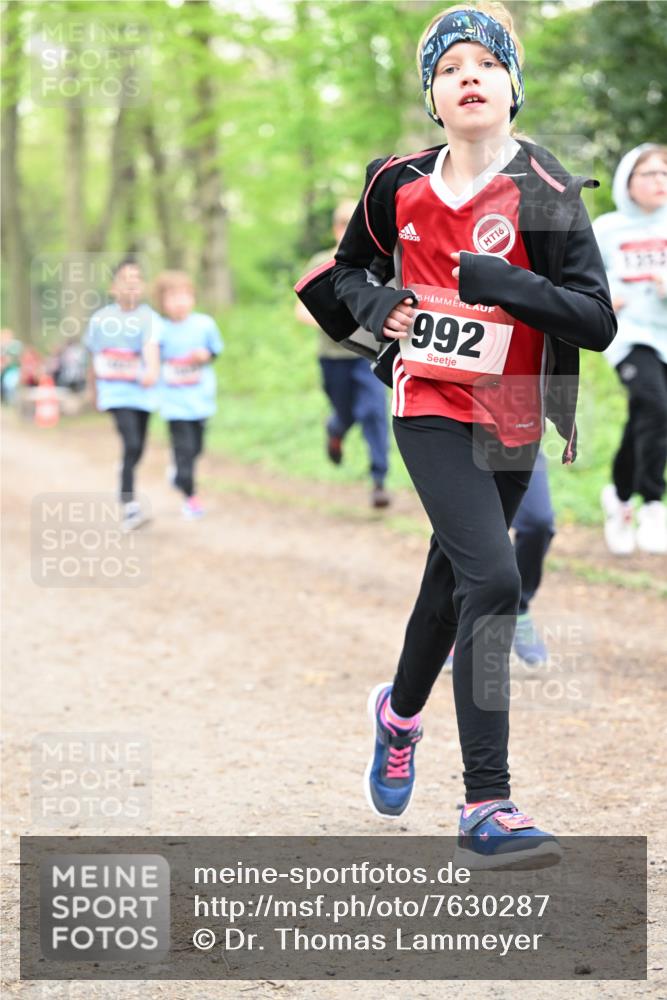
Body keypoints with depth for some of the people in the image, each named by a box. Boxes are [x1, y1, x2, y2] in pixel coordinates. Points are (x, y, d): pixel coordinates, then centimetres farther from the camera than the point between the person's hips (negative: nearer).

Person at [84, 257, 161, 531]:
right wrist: (95, 392, 24)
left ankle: (125, 496, 36)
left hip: (142, 392, 1)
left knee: (136, 450, 10)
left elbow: (152, 347, -24)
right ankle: (130, 505, -18)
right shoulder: (100, 319, 1)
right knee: (131, 444, -19)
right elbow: (95, 357, 15)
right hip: (115, 392, -1)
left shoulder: (149, 318, -5)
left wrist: (152, 371, -45)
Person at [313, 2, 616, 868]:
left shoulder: (544, 193, -8)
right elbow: (349, 267, 19)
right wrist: (372, 304, -3)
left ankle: (401, 710, 50)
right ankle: (486, 807, -19)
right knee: (492, 580, -19)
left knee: (454, 579, 18)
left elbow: (598, 321, -14)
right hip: (430, 408, -1)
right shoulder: (399, 186, 0)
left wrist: (508, 284, -27)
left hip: (511, 421, 1)